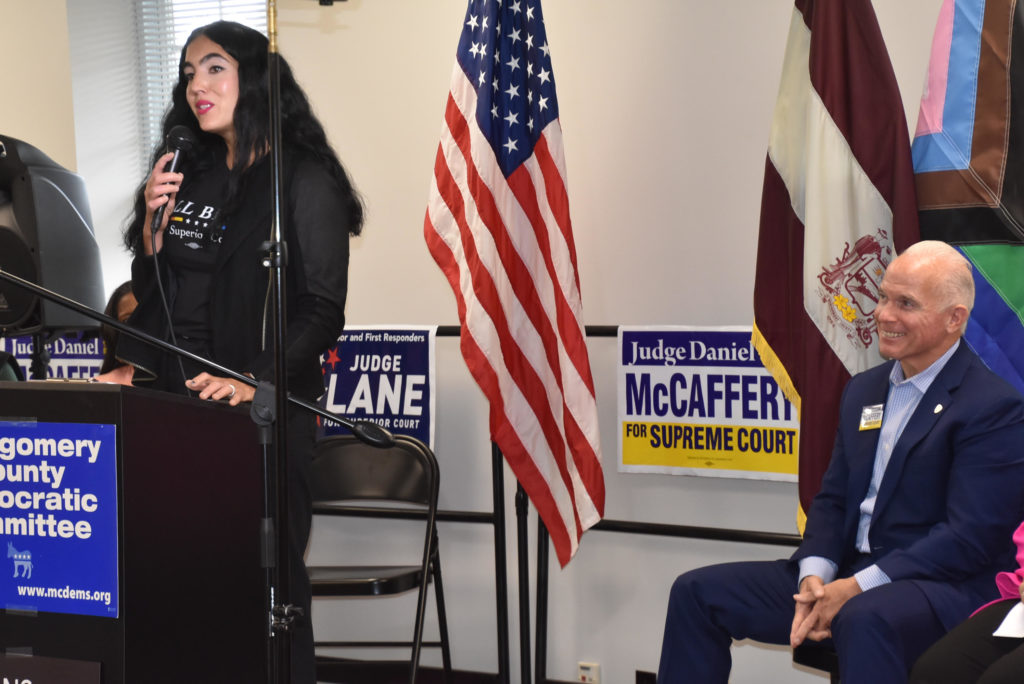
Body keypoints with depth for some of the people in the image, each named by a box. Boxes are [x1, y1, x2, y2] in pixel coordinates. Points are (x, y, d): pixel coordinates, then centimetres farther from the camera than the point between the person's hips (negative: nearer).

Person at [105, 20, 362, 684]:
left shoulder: (304, 180, -4)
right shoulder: (189, 176, 14)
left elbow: (322, 311, -9)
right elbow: (151, 290, 19)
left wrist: (257, 380, -22)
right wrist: (154, 223, 1)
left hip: (264, 407, -5)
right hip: (175, 398, 5)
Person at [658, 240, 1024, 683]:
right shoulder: (863, 390, 16)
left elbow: (969, 538, -16)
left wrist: (856, 587, -21)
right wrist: (814, 575, -6)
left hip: (943, 586, -7)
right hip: (848, 574, 8)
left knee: (864, 618, -41)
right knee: (697, 592, -3)